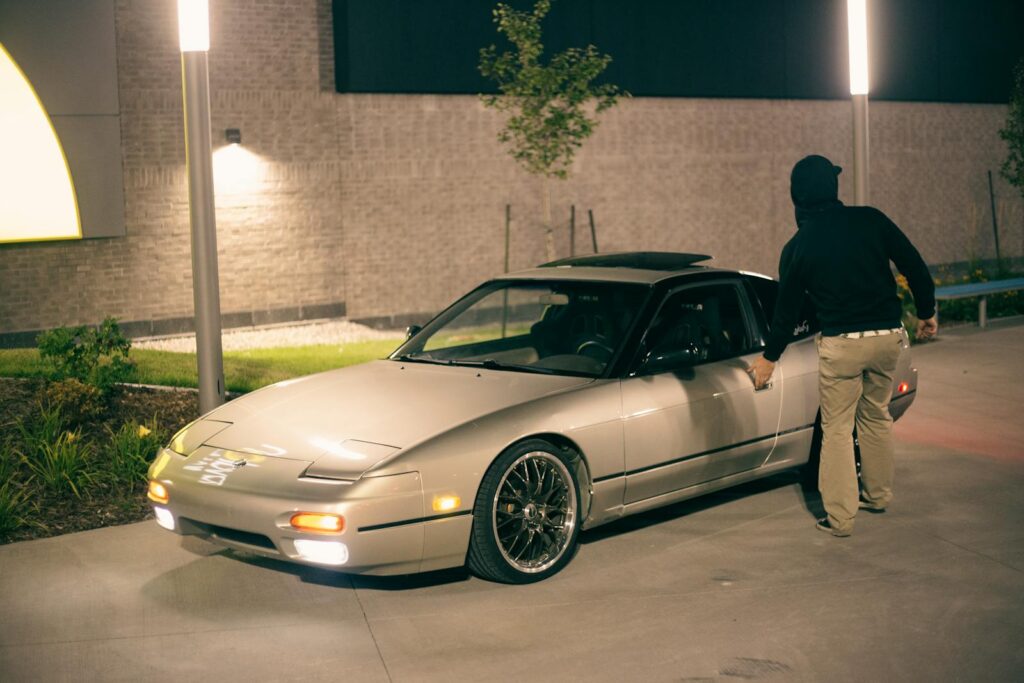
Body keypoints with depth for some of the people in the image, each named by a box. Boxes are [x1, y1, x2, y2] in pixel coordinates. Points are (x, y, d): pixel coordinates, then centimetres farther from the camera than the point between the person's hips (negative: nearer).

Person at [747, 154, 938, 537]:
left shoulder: (798, 247, -2)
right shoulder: (870, 220, -1)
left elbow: (787, 309, 6)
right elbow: (915, 267, -1)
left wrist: (769, 357, 19)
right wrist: (926, 312, 14)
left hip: (841, 343, -3)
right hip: (887, 336, 3)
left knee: (837, 428, 6)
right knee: (876, 416, 21)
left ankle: (840, 517, 5)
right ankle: (878, 495, 33)